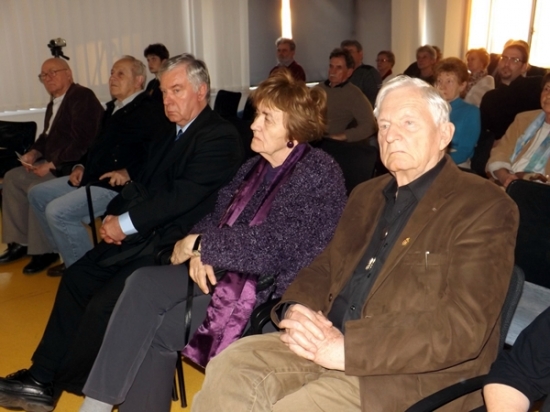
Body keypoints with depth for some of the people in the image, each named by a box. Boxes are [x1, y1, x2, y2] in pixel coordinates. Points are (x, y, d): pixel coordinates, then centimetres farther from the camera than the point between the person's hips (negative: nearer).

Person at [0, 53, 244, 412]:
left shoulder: (221, 137, -13)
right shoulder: (173, 133, 17)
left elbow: (182, 196, -20)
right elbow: (145, 186, 16)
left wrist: (126, 223, -14)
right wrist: (114, 215, -2)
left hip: (176, 245, -9)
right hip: (148, 235, 9)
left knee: (105, 302, -17)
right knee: (76, 278, 4)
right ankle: (42, 378, 12)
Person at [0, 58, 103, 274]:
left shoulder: (82, 97, -15)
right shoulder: (54, 103, 15)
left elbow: (82, 141, -24)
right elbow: (48, 136, 24)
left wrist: (53, 164, -23)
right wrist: (34, 152, 2)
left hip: (74, 166, -10)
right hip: (53, 163, 10)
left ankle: (44, 251, -10)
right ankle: (20, 241, 9)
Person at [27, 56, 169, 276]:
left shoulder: (150, 111, -11)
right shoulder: (113, 108, 19)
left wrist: (128, 172, -26)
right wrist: (81, 166, 11)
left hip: (116, 186, -10)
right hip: (91, 178, 10)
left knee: (58, 211, -23)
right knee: (37, 194, 13)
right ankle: (70, 255, 18)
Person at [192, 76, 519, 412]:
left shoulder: (485, 208, -7)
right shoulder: (367, 195, 17)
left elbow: (462, 326, -17)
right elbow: (325, 268, 19)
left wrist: (348, 348, -22)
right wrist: (295, 309, -5)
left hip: (410, 372, -6)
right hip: (327, 342, 6)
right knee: (230, 367, -15)